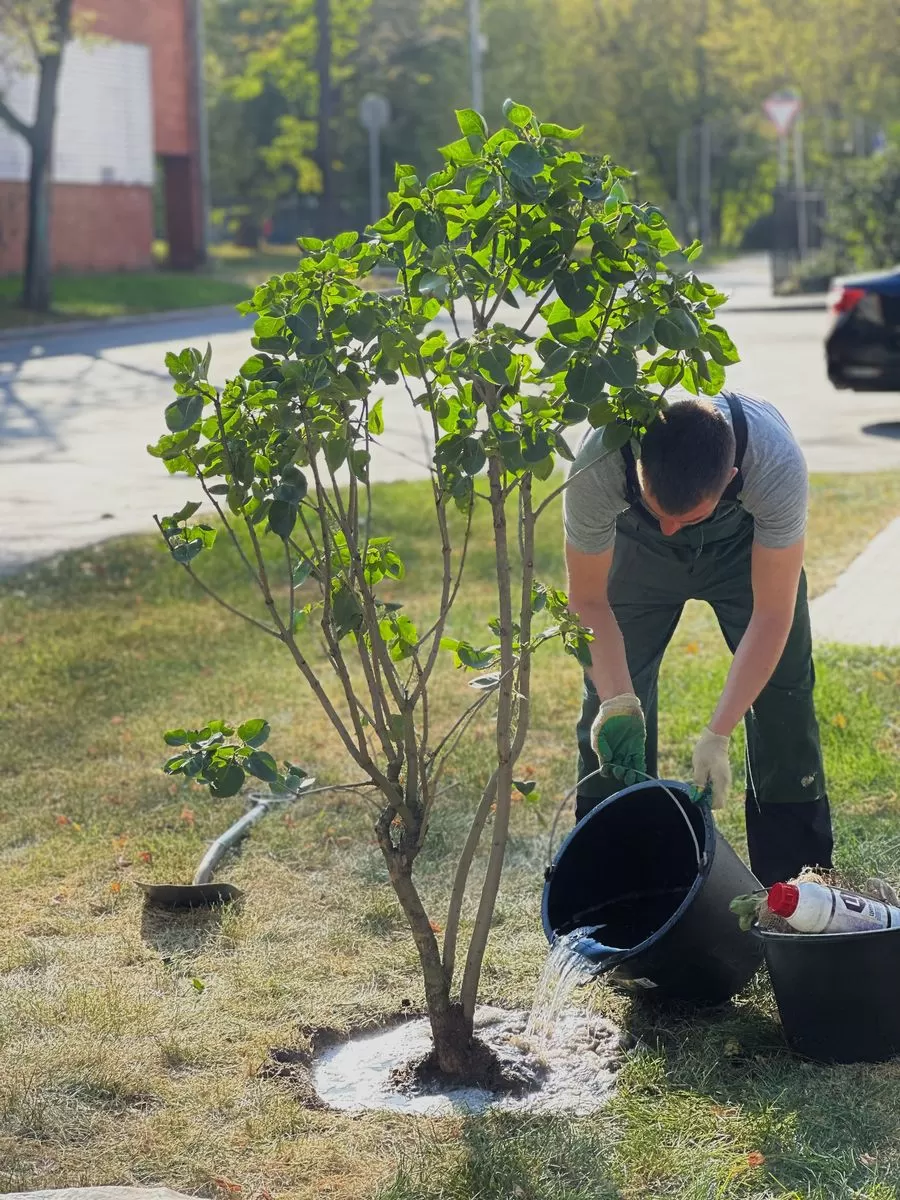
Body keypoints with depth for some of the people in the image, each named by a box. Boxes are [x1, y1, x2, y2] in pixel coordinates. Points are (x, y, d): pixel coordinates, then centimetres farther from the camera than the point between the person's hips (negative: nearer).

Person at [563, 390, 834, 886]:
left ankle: (795, 878, 4)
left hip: (745, 542, 0)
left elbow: (772, 614, -34)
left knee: (782, 690, -9)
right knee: (608, 691, -7)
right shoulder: (596, 466, -41)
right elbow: (588, 601, -25)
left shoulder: (777, 464, -43)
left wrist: (717, 734, -38)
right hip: (636, 547, 1)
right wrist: (617, 702, -38)